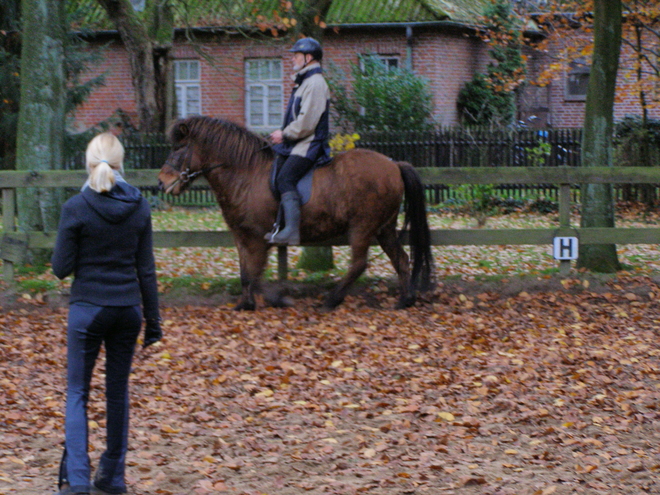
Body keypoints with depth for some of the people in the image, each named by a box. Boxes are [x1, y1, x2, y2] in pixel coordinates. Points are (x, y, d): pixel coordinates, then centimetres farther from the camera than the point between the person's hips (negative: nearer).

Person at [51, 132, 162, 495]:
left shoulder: (76, 209, -12)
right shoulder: (139, 207, -2)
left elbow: (61, 268, -8)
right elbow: (146, 269, 2)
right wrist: (153, 319, 9)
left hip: (87, 308, -3)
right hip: (128, 309, 3)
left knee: (77, 393, 4)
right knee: (118, 391, 14)